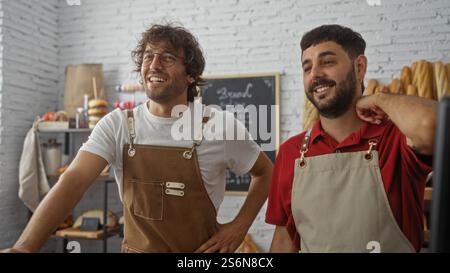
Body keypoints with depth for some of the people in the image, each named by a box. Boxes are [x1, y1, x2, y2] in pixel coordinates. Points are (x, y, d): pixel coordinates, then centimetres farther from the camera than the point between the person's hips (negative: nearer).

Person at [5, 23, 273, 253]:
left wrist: (240, 226, -8)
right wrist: (22, 248, -32)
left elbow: (265, 172, 2)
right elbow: (74, 180, -20)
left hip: (201, 249, -1)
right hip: (136, 246, 2)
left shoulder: (222, 126, -13)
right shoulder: (117, 125, -9)